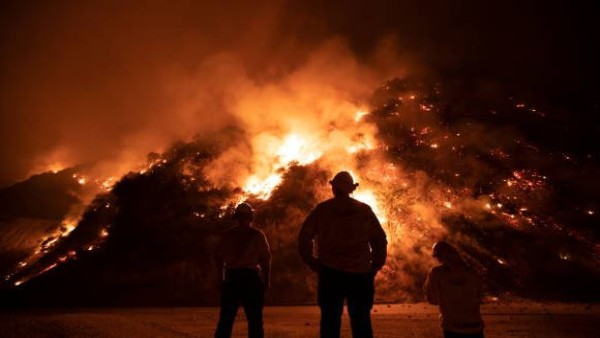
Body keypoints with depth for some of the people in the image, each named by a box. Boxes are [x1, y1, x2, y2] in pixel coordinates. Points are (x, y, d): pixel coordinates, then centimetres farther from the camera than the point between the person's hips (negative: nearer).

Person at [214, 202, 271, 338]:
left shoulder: (227, 234, 4)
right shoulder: (258, 235, -1)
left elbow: (219, 257, 4)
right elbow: (266, 259, -4)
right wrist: (266, 280, 2)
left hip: (231, 277, 2)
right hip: (251, 277, -2)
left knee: (226, 318, 7)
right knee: (254, 319, 4)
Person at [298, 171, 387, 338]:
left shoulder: (322, 209, 3)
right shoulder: (364, 210, 6)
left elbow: (304, 237, -3)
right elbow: (380, 240, 4)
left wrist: (312, 263, 4)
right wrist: (375, 266, 10)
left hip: (330, 272, -1)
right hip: (360, 274, 1)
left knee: (330, 320, 5)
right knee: (361, 321, 7)